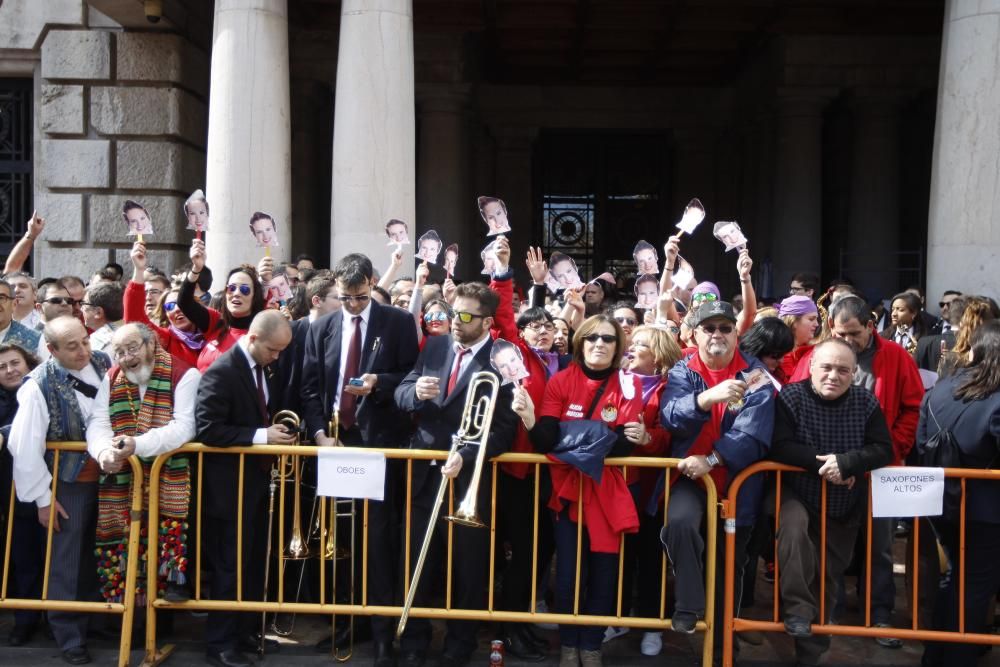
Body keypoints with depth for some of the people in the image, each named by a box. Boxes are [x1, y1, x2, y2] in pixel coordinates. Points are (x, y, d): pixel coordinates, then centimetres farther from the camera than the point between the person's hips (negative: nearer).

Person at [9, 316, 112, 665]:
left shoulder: (103, 363, -7)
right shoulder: (39, 386, -21)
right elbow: (25, 447, -19)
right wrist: (43, 497, -14)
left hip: (105, 477, 4)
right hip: (67, 484, -4)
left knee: (96, 555, 18)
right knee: (66, 562, 5)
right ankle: (69, 635, 19)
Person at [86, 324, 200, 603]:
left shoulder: (184, 374, -9)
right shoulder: (111, 379, 9)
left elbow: (186, 425, -20)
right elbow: (97, 422, -1)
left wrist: (139, 445, -32)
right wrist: (103, 451, -24)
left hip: (169, 478, -4)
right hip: (121, 481, 4)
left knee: (169, 534, -20)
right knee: (117, 542, 1)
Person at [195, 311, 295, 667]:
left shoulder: (264, 367, 6)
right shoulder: (221, 372, -20)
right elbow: (208, 429, -25)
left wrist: (275, 430, 2)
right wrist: (260, 436, -26)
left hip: (256, 480, 8)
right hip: (230, 486, -8)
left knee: (254, 563, 17)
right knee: (230, 566, 2)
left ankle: (245, 631, 30)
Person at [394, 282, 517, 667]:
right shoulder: (434, 346, 5)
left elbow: (503, 428, -15)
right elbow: (401, 393, 5)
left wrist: (466, 456, -27)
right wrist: (415, 391, -17)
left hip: (470, 476, -4)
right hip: (424, 471, 4)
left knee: (467, 566, 12)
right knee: (415, 562, 13)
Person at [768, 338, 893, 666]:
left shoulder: (866, 403, -6)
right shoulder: (790, 397, -13)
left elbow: (884, 450, -12)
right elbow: (778, 447, -21)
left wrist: (845, 462, -28)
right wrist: (821, 462, -30)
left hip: (844, 509, 3)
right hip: (797, 495, -3)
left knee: (828, 579, 11)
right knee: (794, 526, -37)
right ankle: (798, 609, -22)